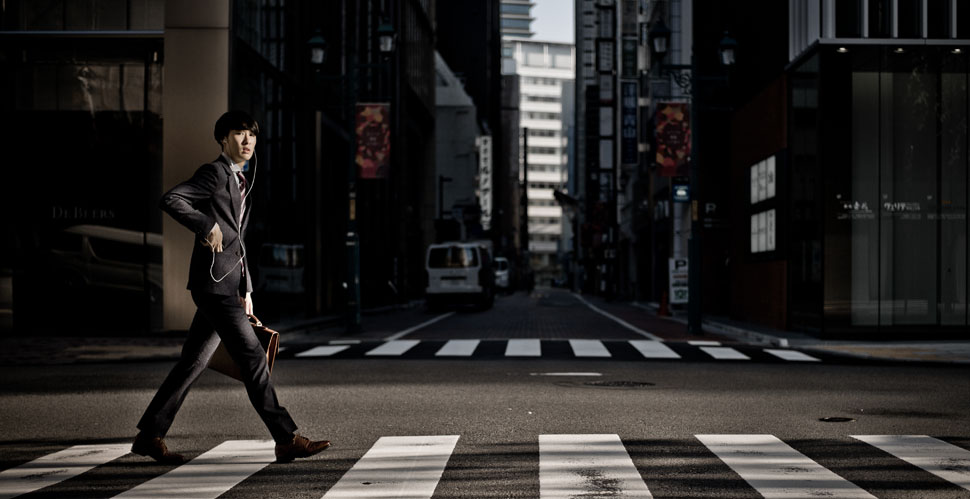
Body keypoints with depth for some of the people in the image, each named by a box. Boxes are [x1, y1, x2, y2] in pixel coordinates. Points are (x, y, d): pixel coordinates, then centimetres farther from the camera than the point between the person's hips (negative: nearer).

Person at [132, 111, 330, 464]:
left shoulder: (240, 182, 21)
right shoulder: (214, 173, -6)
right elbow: (170, 200, -19)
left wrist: (245, 289, 23)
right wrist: (207, 227, -20)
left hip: (227, 285, 9)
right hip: (213, 281, -9)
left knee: (193, 361, 11)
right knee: (252, 357, -9)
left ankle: (150, 435, 18)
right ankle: (286, 440, -7)